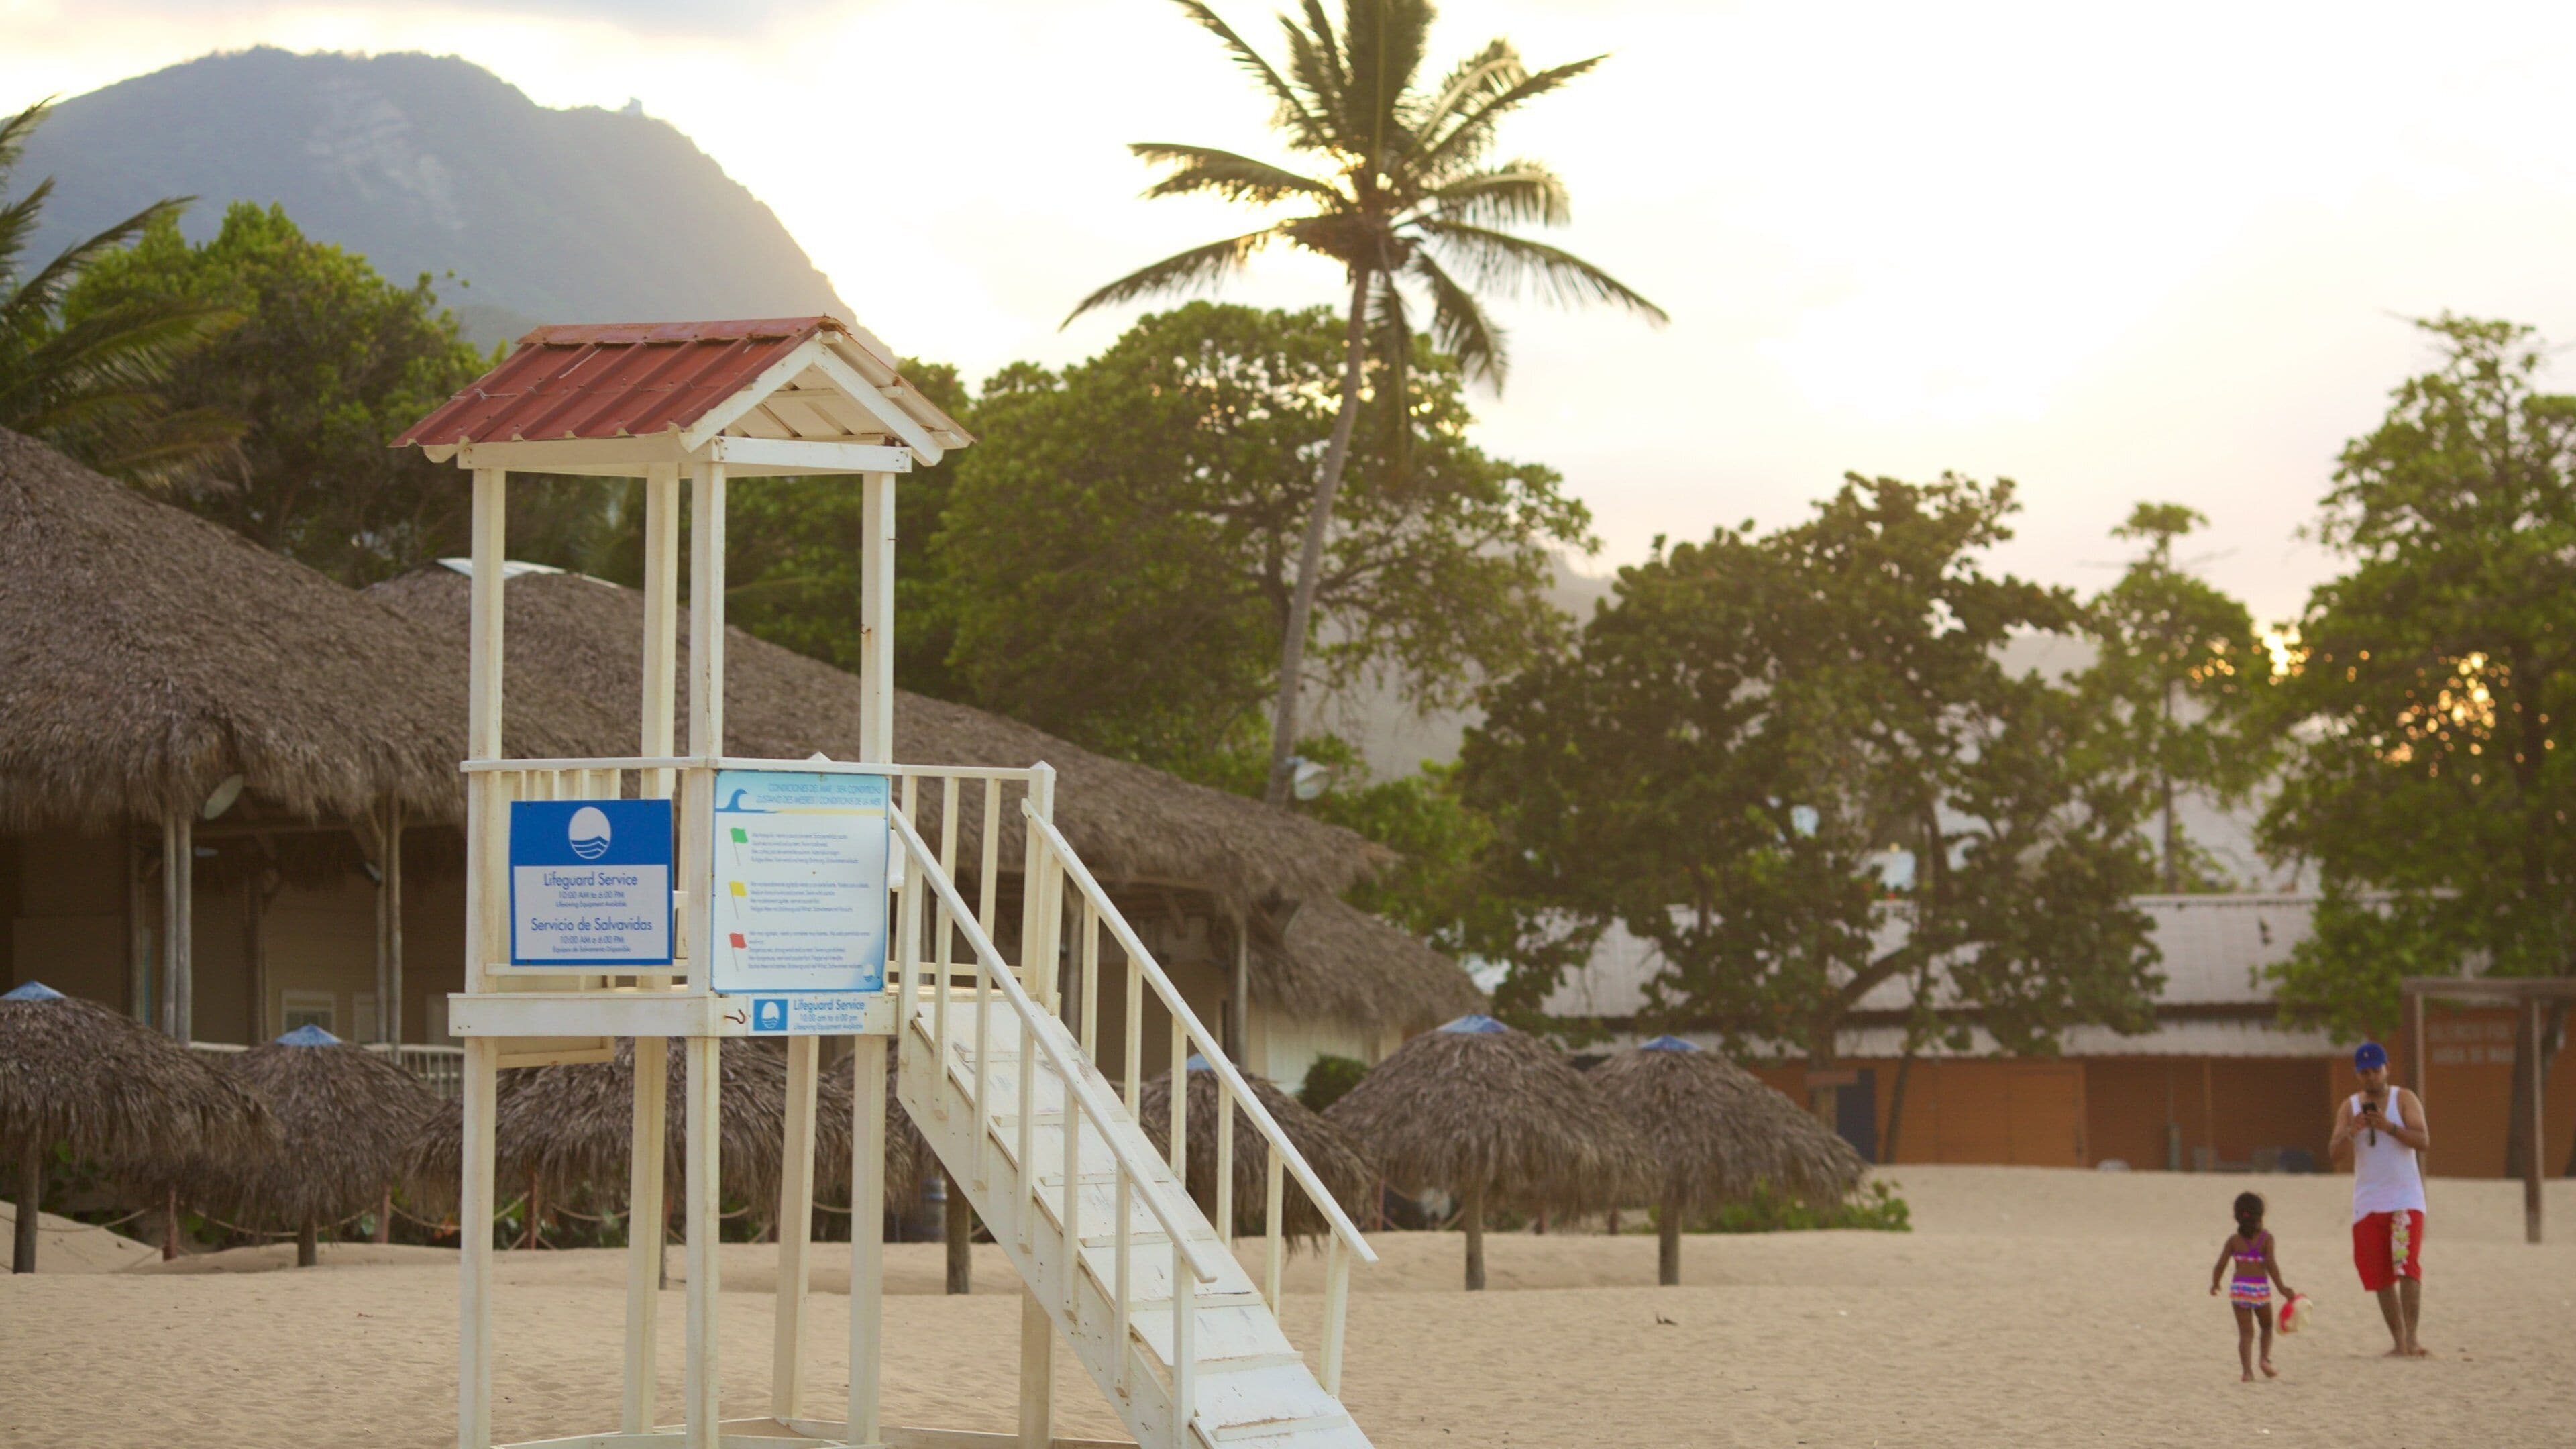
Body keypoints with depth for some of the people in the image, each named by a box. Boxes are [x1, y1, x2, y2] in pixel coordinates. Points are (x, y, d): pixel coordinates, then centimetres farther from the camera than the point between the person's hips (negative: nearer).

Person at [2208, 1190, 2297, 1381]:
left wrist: (2215, 1284, 18)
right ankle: (2265, 1359, 1)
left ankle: (2248, 1371, -7)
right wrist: (2282, 1288, -7)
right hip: (2260, 1287, -1)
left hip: (2238, 1287, 1)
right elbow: (2271, 1265, -13)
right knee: (2267, 1326, 21)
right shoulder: (2266, 1239, -4)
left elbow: (2220, 1265, 1)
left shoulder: (2233, 1240, 2)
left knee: (2245, 1331, 4)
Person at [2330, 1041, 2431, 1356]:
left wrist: (2389, 1127, -24)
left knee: (2407, 1266, -17)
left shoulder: (2405, 1099, 1)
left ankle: (2412, 1335, -15)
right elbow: (2335, 1150, -1)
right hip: (2368, 1203, 3)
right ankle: (2399, 1342, 7)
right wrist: (2351, 1132, -22)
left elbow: (2424, 1141, -10)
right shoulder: (2349, 1107, 9)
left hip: (2405, 1199, -3)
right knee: (2381, 1277, 2)